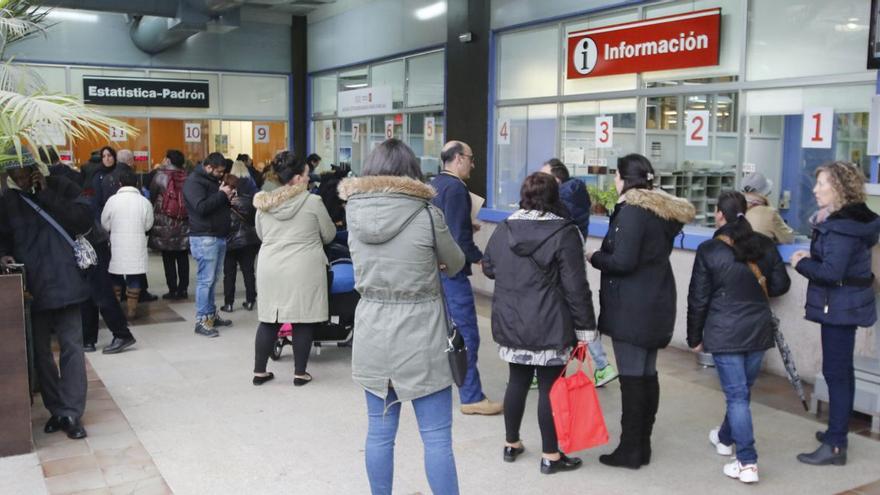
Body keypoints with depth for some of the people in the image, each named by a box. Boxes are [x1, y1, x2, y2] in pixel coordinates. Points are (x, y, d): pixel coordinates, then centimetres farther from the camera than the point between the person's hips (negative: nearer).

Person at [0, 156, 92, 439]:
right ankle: (56, 410, 20)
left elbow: (83, 218, -10)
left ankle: (72, 414, 1)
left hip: (63, 283, -2)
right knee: (40, 351, 8)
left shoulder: (60, 188, 2)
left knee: (71, 347, -5)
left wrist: (46, 193, -11)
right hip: (29, 286, 3)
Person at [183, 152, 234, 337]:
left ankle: (211, 315, 20)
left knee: (213, 279, 13)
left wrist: (227, 197, 3)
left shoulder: (213, 180, 18)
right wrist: (222, 195, -15)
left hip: (219, 236, 9)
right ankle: (201, 321, -3)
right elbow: (201, 207, -24)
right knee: (205, 280, -7)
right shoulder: (194, 181, -11)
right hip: (204, 238, -9)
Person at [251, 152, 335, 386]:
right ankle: (300, 373, 11)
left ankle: (259, 371, 18)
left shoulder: (264, 202, 4)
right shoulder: (312, 201, -8)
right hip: (303, 268, -4)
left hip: (271, 267, 4)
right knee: (303, 320, 5)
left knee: (269, 319, 11)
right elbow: (329, 235, 3)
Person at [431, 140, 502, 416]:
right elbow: (459, 237, -21)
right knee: (466, 334, -4)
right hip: (452, 270, -10)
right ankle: (472, 397, 1)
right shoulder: (456, 188, -16)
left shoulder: (434, 185, 12)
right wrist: (479, 258, -8)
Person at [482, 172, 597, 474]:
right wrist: (584, 327, -7)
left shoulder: (503, 229, 3)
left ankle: (511, 444, 29)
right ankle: (550, 456, 13)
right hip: (549, 328, -5)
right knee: (550, 386, 4)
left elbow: (488, 268, 18)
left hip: (510, 324, 5)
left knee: (517, 381, 17)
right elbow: (575, 287, -13)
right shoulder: (564, 233, -13)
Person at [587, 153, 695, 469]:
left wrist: (594, 257, -3)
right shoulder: (663, 209, 13)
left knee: (632, 376, -3)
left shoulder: (632, 210, -15)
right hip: (657, 303, 9)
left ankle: (631, 450, 5)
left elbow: (623, 261, -20)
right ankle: (642, 445, 22)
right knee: (648, 374, 13)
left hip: (632, 308, -9)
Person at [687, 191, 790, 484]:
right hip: (759, 329, 5)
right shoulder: (765, 245, 0)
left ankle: (747, 463, -4)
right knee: (743, 390, 19)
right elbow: (780, 285, 8)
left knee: (736, 395, -1)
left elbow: (698, 299, -6)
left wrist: (695, 337, 4)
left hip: (725, 332, -4)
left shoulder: (709, 251, -10)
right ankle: (725, 438, 41)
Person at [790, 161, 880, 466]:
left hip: (840, 307, -10)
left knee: (836, 372, -5)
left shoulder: (842, 226, -23)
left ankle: (835, 446, 2)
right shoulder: (852, 218, 9)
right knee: (840, 370, 20)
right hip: (844, 305, 10)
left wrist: (801, 263, -13)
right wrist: (812, 257, 2)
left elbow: (831, 272, -28)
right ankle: (837, 431, 35)